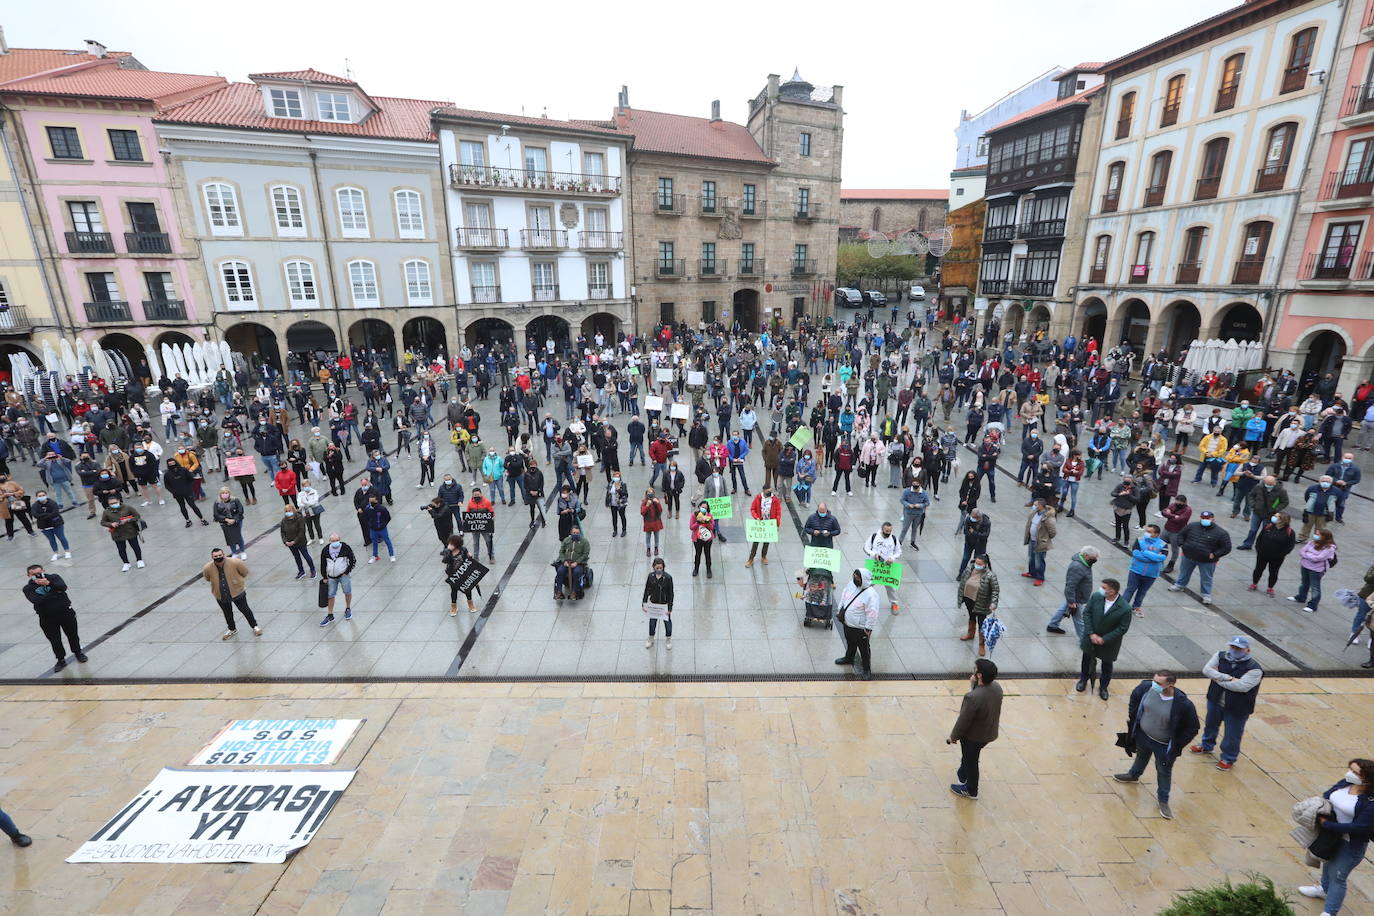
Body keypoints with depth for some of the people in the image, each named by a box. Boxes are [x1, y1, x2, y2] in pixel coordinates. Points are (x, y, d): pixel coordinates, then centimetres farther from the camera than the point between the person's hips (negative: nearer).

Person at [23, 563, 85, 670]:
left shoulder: (53, 577, -2)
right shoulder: (28, 588, -4)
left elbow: (63, 587, -19)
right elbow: (36, 600, -21)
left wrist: (48, 583, -31)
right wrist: (55, 592, -22)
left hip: (65, 612, 0)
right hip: (47, 618, 0)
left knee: (72, 634, 15)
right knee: (55, 640, 9)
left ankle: (77, 652, 37)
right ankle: (61, 660, 27)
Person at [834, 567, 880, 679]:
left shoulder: (870, 595, -31)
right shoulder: (851, 584, -9)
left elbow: (872, 613, -25)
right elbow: (844, 595, 9)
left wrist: (868, 629, -20)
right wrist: (840, 610, 14)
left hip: (860, 628, -7)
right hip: (847, 623, 7)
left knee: (864, 649, 13)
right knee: (850, 643, 31)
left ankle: (867, 669, 32)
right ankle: (849, 658, 55)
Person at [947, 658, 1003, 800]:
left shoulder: (972, 697, -39)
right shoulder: (997, 687, -17)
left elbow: (963, 721, -26)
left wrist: (953, 736, -10)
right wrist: (974, 685, -8)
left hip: (973, 736, -7)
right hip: (989, 733, 7)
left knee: (970, 761, 20)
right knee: (968, 756, 32)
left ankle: (970, 791, 42)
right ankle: (962, 775, 56)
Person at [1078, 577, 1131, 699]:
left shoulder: (1125, 608, -26)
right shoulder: (1096, 596, -19)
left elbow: (1122, 628, -18)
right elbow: (1086, 613, -10)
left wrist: (1104, 639, -18)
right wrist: (1091, 634, -15)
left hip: (1109, 642, -2)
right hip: (1091, 637, 2)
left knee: (1107, 665, 20)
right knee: (1087, 659, 22)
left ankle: (1103, 687, 44)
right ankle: (1083, 680, 47)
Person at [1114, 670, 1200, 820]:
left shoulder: (1183, 704, -34)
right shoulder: (1147, 687, -25)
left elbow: (1192, 729, -16)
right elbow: (1135, 697, -1)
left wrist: (1177, 746, -11)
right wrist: (1131, 717, 4)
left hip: (1164, 746, -3)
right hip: (1142, 735, 4)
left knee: (1164, 772, 18)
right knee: (1141, 757, 31)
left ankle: (1163, 800, 42)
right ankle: (1133, 775, 59)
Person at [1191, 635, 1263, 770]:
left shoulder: (1254, 668, -20)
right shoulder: (1220, 656, -7)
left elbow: (1241, 686, -29)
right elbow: (1206, 670, -16)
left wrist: (1217, 678, -21)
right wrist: (1228, 678, -26)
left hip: (1237, 709, -4)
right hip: (1215, 701, 4)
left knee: (1232, 734, 11)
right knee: (1210, 725, 25)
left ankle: (1228, 759, 33)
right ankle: (1206, 746, 49)